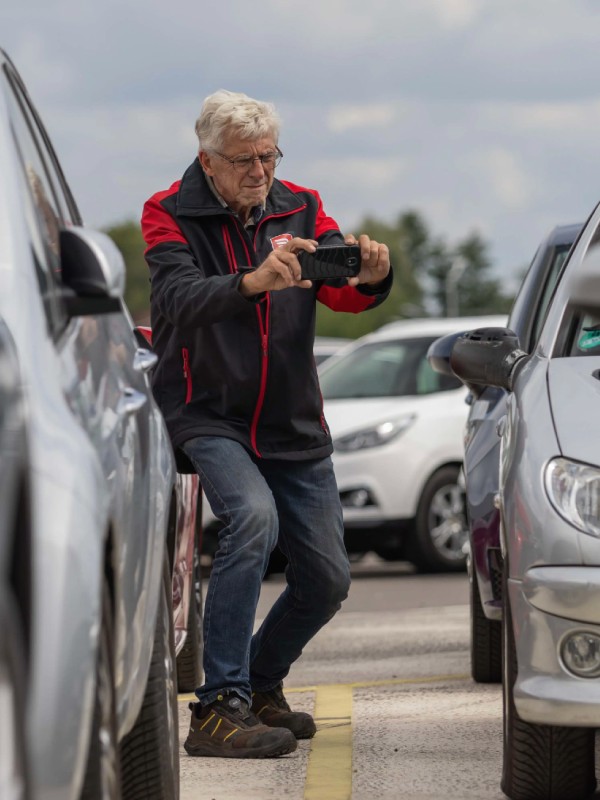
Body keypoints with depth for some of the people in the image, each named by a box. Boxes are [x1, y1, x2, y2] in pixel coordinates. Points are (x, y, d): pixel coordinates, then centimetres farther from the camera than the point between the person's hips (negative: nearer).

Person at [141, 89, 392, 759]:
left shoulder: (299, 209, 3)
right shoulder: (171, 215, -9)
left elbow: (344, 293, -9)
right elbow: (178, 300, -28)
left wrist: (370, 276, -33)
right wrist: (255, 282, -45)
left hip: (294, 426, 5)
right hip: (207, 416, -5)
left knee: (327, 578, 4)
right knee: (253, 514, -32)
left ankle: (262, 684, 31)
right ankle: (219, 708, -30)